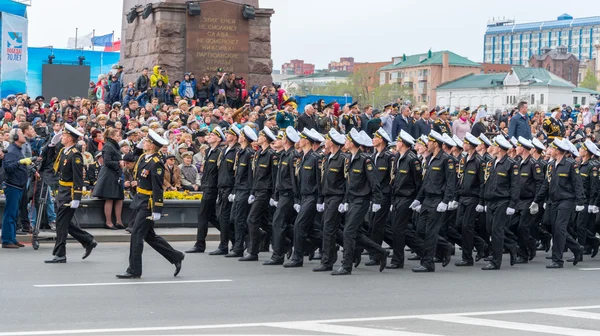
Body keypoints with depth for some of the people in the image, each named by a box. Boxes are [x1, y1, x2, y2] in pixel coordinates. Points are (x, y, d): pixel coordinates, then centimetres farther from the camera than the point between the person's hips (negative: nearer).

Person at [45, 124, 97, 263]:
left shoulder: (75, 155, -17)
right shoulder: (63, 151, 10)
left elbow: (78, 178, -21)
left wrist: (76, 199, -23)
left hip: (69, 194, -9)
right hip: (62, 193, 9)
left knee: (61, 223, -5)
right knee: (65, 223, 14)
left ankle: (60, 255, 2)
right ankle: (89, 242, 23)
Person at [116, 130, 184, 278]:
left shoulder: (156, 164, -19)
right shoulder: (143, 158, 9)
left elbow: (158, 188, -21)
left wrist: (157, 211, -22)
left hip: (148, 204, -10)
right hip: (140, 202, 10)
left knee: (136, 235, -5)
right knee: (149, 235, 14)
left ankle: (134, 270, 3)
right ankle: (176, 257, 23)